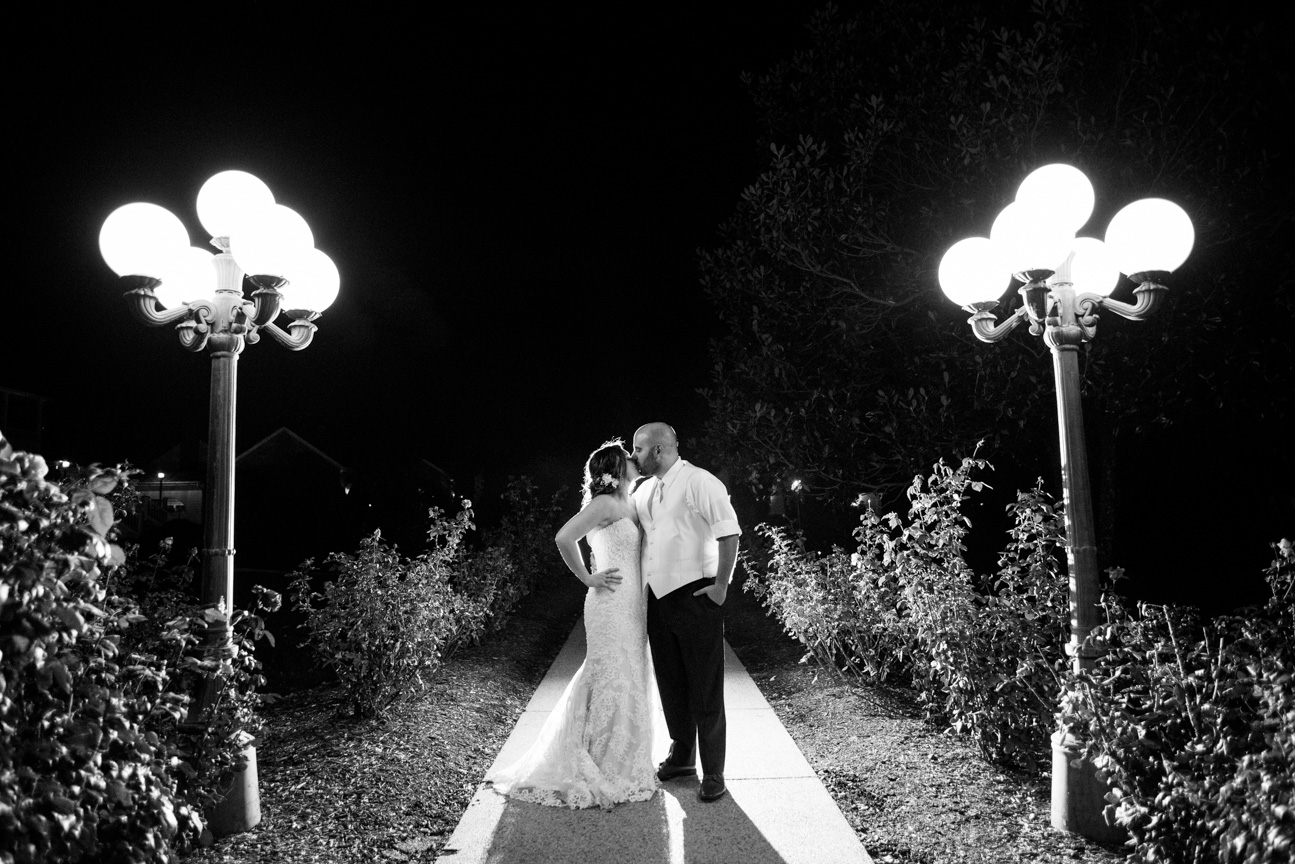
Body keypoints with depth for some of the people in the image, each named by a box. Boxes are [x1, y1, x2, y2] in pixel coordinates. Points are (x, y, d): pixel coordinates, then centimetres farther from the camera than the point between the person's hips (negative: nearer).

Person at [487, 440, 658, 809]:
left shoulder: (627, 505, 16)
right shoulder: (605, 504, -12)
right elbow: (565, 537, -23)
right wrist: (587, 578, -14)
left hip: (631, 607, 9)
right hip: (612, 604, -9)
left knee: (629, 684, 14)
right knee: (612, 685, -4)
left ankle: (624, 764, 26)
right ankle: (605, 776, 6)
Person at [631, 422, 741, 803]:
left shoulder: (701, 482, -10)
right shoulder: (643, 492, 13)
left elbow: (729, 533, -13)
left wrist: (721, 585, -14)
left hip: (696, 596, -7)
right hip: (657, 597, 7)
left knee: (705, 688, -1)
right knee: (670, 683, 16)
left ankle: (713, 773, 9)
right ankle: (681, 756, 32)